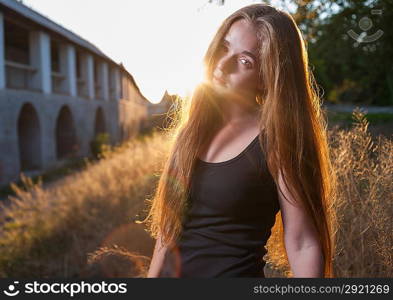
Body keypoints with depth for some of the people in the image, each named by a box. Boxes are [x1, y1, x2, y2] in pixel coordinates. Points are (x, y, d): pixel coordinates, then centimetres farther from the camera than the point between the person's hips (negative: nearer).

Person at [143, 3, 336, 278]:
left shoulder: (278, 141, -17)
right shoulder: (192, 127, 0)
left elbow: (303, 245, -16)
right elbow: (171, 223, 6)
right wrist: (153, 275, 8)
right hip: (175, 272, 6)